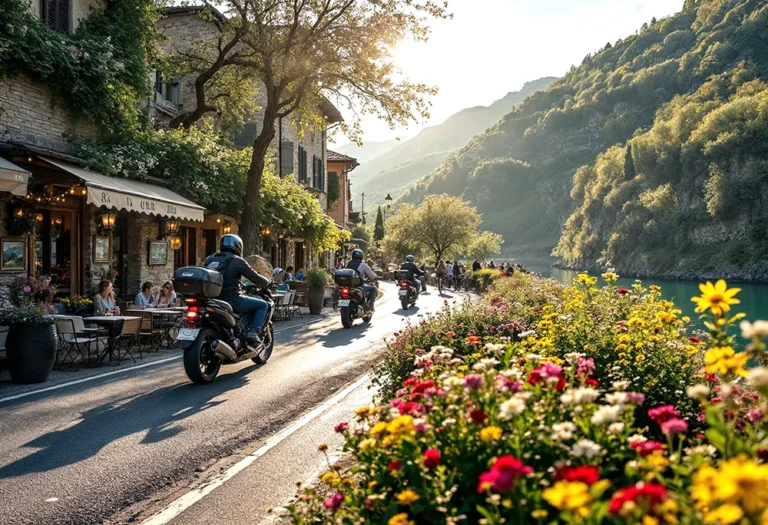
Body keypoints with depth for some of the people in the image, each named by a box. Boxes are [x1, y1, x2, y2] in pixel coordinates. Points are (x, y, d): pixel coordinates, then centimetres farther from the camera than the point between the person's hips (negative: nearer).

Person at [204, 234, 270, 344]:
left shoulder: (209, 260, 9)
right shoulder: (237, 261, -8)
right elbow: (255, 278, -6)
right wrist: (268, 283, 15)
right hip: (232, 301, -6)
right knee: (263, 305, 9)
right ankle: (253, 332, -5)